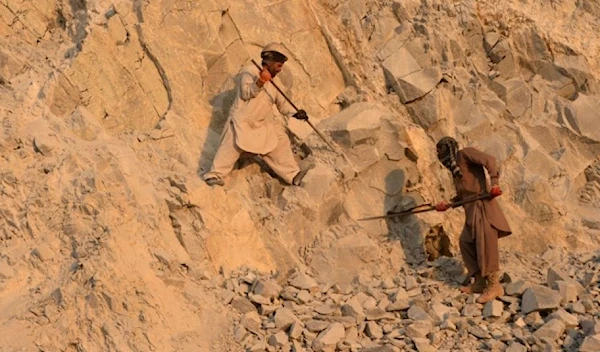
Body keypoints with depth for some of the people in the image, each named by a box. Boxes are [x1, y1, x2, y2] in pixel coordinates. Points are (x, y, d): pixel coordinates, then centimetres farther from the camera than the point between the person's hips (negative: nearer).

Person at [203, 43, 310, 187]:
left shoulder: (273, 82, 11)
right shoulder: (249, 72, -8)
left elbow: (282, 104, 12)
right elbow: (246, 93, -19)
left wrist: (294, 113, -6)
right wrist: (260, 82, -33)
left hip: (264, 124, 7)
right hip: (242, 122, -6)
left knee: (281, 143, 4)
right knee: (231, 147, -11)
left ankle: (293, 175, 10)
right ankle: (215, 174, -3)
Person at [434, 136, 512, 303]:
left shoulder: (465, 154, -3)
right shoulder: (455, 167, 23)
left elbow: (489, 160, -16)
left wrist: (494, 182, -26)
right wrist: (448, 204, 14)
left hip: (482, 204, -10)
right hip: (472, 209, 10)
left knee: (485, 244, -12)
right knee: (466, 241, 8)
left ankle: (494, 285, -10)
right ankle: (480, 282, 14)